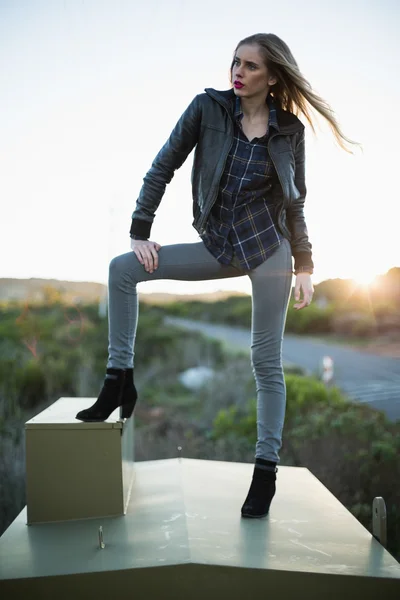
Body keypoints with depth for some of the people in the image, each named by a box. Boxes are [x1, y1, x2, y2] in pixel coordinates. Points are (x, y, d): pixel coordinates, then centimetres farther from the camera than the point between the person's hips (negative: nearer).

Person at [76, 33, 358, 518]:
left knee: (267, 362, -1)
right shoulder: (208, 108, -1)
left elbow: (296, 202, 6)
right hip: (218, 246, 2)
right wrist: (139, 232, -6)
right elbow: (163, 168, 0)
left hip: (269, 248, -2)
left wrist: (305, 266, 3)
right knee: (122, 269, -11)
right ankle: (119, 382, -5)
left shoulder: (290, 129, 0)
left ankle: (266, 469, 12)